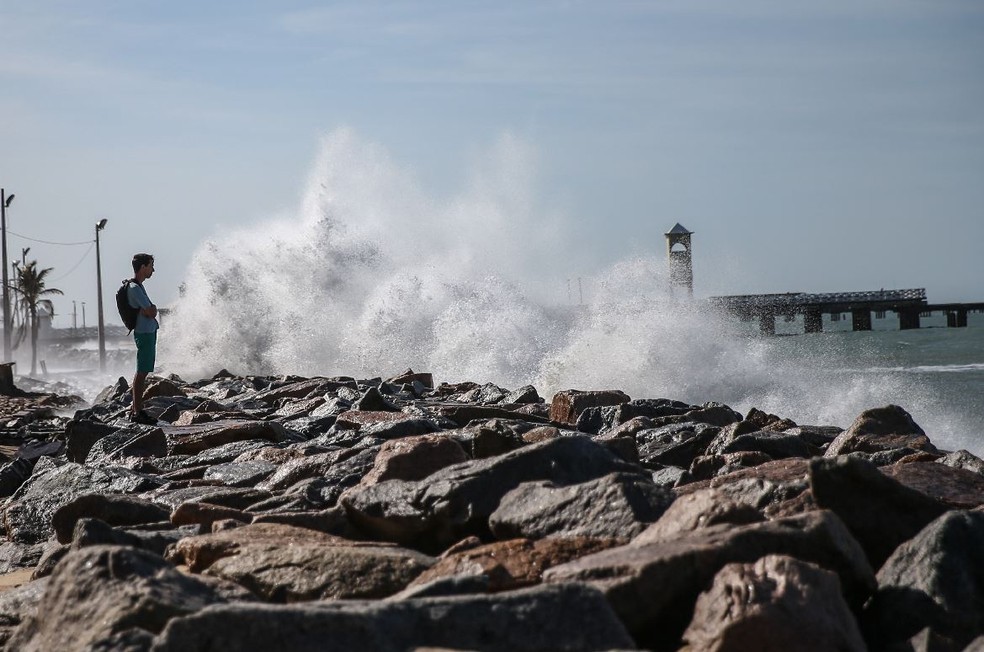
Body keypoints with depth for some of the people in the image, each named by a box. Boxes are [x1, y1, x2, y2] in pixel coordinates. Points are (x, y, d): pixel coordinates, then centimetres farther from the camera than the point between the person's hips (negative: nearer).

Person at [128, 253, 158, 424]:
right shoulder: (134, 288, -16)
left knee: (142, 371, 13)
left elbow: (151, 310, 18)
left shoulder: (137, 286, 17)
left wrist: (150, 309, -2)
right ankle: (137, 412, -10)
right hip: (145, 332, -10)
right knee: (142, 372, -10)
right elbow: (151, 312, -19)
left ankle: (136, 407, 18)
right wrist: (151, 309, 1)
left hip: (148, 331, 10)